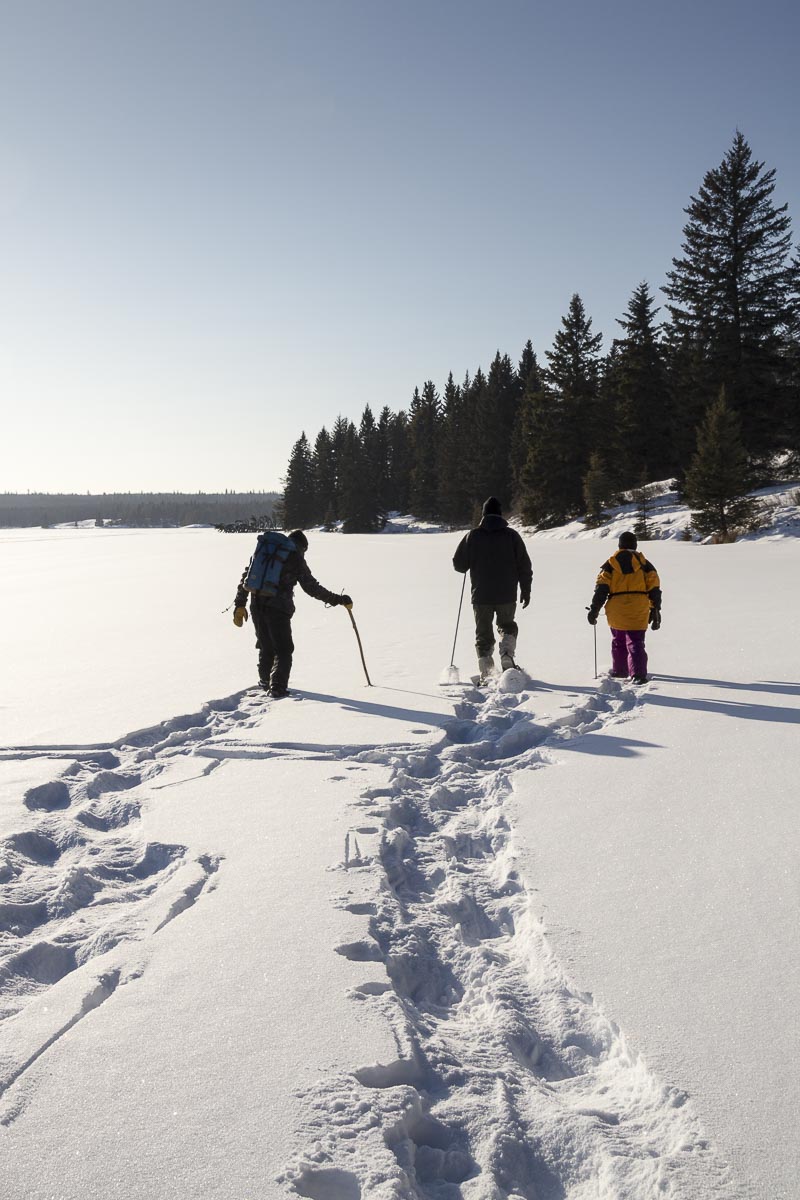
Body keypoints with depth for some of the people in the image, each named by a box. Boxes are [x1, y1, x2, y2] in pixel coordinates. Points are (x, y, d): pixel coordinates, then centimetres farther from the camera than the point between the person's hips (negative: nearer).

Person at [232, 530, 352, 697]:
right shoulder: (295, 558, 1)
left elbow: (246, 576, 14)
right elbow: (311, 587, -1)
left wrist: (240, 604, 16)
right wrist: (337, 599, 5)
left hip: (257, 606, 5)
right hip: (278, 609, -5)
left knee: (266, 648, 22)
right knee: (284, 650, 5)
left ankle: (265, 682, 34)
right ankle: (277, 687, -6)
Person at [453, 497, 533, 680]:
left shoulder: (473, 535, -2)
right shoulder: (511, 535, -1)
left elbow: (459, 564, 2)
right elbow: (524, 566, 0)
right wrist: (526, 590, 9)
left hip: (481, 596, 0)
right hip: (507, 595, 0)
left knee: (483, 633, 11)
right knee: (507, 626, 22)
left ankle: (486, 673, 5)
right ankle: (507, 655, -3)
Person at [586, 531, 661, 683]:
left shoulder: (611, 563, 7)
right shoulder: (644, 563, 8)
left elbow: (602, 587, -1)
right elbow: (654, 588, 4)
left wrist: (594, 609, 1)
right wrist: (655, 611, 8)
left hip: (617, 610, 1)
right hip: (639, 610, 0)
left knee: (618, 642, 19)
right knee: (635, 643, -3)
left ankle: (619, 671, 28)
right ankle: (639, 674, -19)